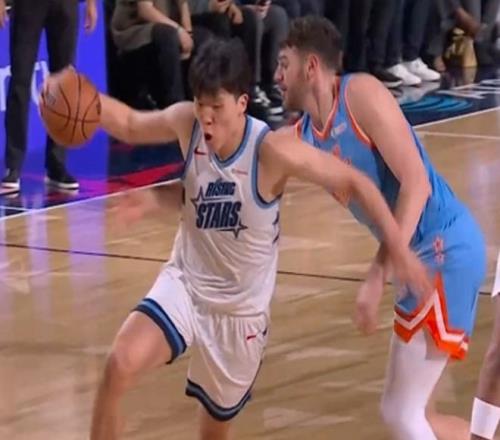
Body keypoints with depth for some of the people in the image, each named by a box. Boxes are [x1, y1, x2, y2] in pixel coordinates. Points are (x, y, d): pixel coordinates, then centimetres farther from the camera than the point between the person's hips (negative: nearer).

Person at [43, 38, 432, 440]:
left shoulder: (273, 151, -25)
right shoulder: (188, 122, -14)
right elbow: (131, 126, 5)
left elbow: (355, 182, -18)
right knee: (120, 366, -25)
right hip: (184, 285, 2)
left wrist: (398, 248, -24)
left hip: (241, 310, -2)